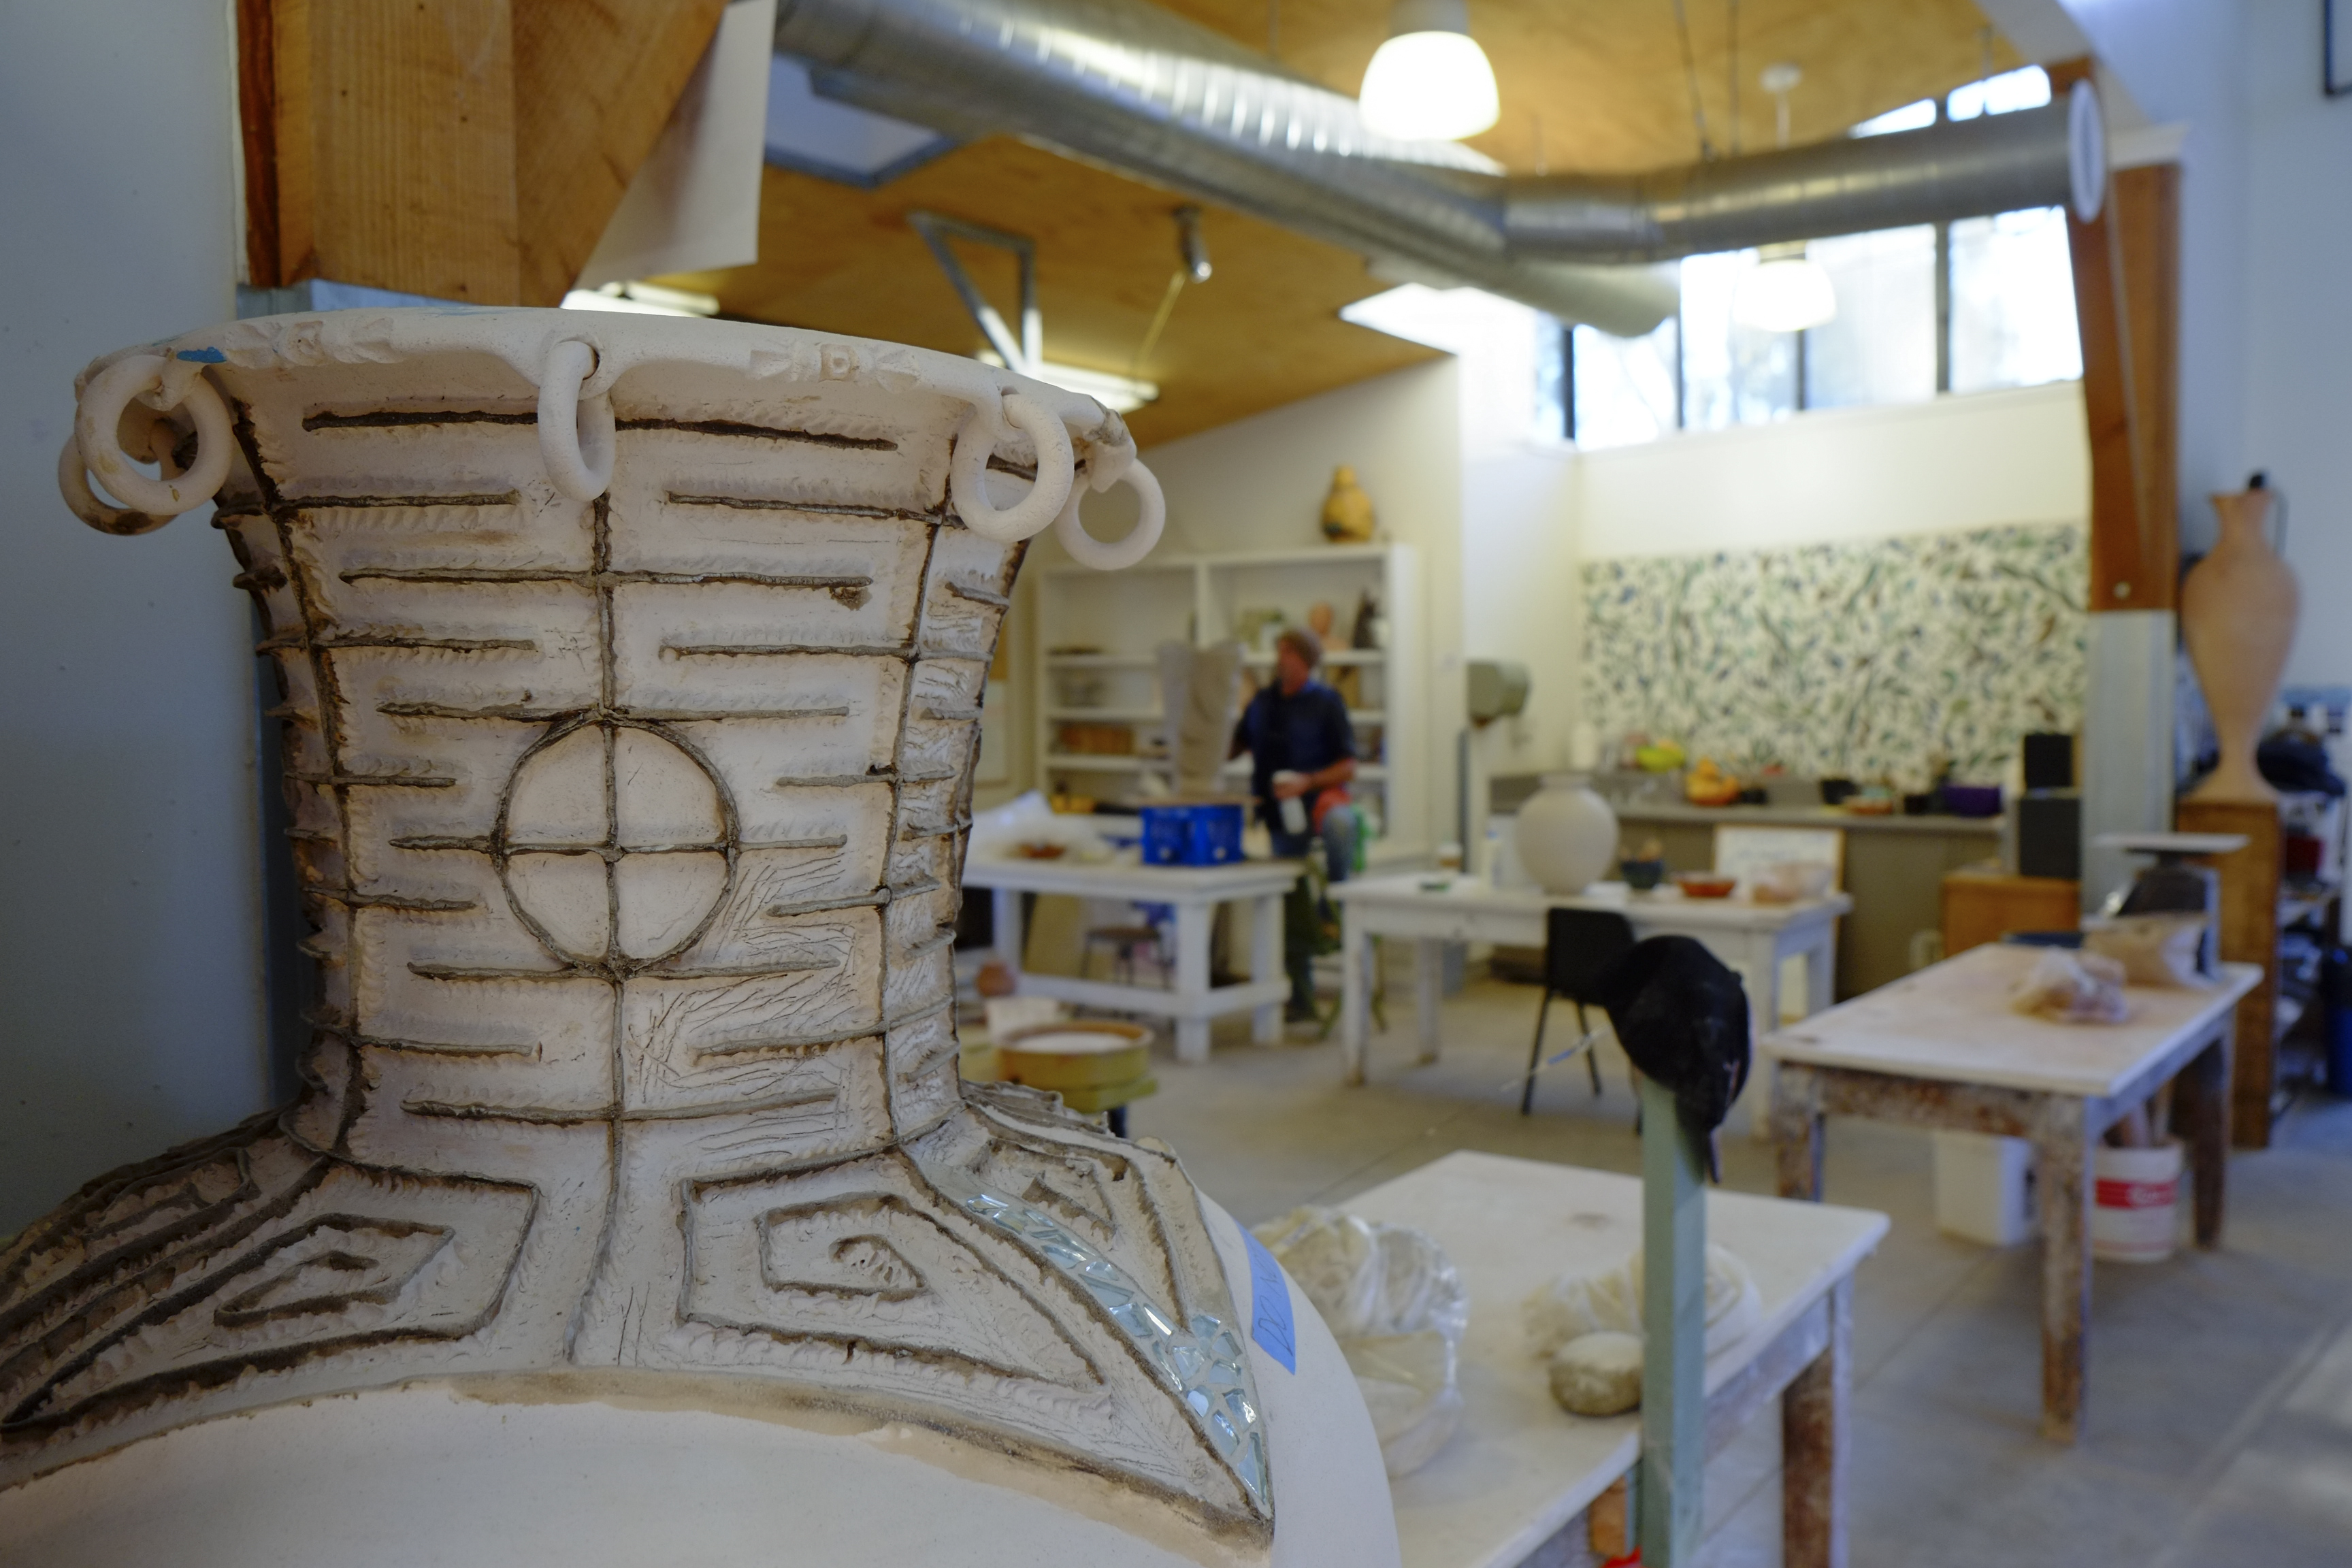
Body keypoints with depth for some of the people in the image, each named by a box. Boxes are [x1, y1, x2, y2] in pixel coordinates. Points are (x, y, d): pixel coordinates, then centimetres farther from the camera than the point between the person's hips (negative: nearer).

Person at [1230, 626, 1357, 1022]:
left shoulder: (1326, 702, -4)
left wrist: (1307, 782, -21)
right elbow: (1233, 748, 17)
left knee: (1339, 824, -42)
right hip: (1280, 811, 4)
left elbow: (1348, 766, -7)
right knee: (1292, 913, 6)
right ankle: (1300, 998, 16)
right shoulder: (1263, 701, 10)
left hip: (1319, 795, -4)